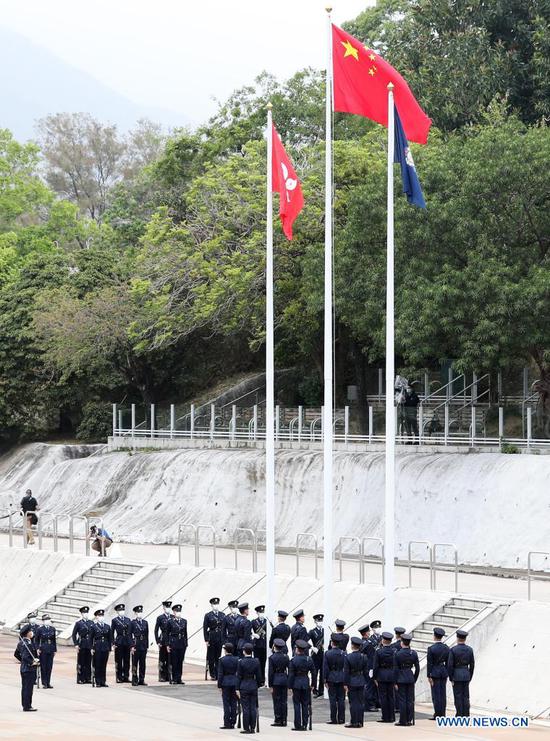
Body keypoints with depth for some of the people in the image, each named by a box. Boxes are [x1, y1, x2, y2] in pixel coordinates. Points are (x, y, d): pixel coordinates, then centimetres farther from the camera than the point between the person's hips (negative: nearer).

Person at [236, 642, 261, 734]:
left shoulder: (241, 662, -10)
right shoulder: (256, 662, 0)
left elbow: (239, 676, -8)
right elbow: (258, 676, 4)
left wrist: (238, 689, -4)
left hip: (244, 686, -4)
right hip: (253, 686, 4)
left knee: (245, 708, -1)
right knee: (253, 708, 7)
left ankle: (246, 728, -1)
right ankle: (252, 728, 9)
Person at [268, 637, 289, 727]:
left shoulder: (272, 658, -9)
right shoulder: (285, 657, 3)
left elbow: (270, 672, -8)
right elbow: (289, 670, 5)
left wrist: (270, 685, -4)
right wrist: (289, 683, 12)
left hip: (276, 681, -4)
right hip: (284, 680, 4)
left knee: (277, 701, 0)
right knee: (284, 701, 8)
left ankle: (278, 720, 0)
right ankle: (284, 720, 10)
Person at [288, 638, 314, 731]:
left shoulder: (293, 660, -9)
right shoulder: (309, 659, 0)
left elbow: (291, 675, -8)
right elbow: (313, 672, 4)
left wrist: (290, 687, -3)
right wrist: (312, 684, 12)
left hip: (296, 684, -3)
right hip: (306, 684, 3)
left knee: (297, 705, 2)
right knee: (305, 705, 9)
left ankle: (298, 725, 1)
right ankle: (304, 725, 9)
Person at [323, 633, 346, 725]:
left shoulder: (327, 653, -7)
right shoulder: (343, 654, -3)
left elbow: (325, 668, -6)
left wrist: (325, 680, 1)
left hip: (331, 679, -2)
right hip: (342, 679, 2)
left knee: (333, 699, 2)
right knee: (341, 699, 6)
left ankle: (333, 719, 3)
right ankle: (341, 719, 7)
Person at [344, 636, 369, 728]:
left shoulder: (348, 657, -12)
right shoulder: (364, 657, -1)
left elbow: (346, 672, -11)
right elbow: (366, 671, 4)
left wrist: (345, 684, -6)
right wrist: (365, 681, 14)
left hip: (352, 682, -4)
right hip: (361, 682, 4)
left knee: (353, 702, 0)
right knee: (361, 702, 8)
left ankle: (353, 722, 1)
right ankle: (359, 722, 11)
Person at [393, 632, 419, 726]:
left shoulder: (397, 654, -10)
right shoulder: (414, 653, -1)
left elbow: (395, 669, -9)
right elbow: (417, 668, 2)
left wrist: (395, 682, -3)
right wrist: (414, 680, 13)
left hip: (401, 680, -3)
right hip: (411, 679, 3)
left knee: (402, 700, 1)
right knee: (410, 700, 7)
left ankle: (403, 721, 2)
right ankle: (410, 720, 9)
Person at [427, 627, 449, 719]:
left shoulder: (431, 648, -13)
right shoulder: (446, 648, 1)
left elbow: (429, 663, -11)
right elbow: (448, 662, 7)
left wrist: (429, 676, -7)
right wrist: (447, 673, 15)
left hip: (435, 672, -5)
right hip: (444, 672, 5)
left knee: (436, 693, -1)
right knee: (443, 693, 9)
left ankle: (437, 714, -1)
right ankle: (443, 714, 11)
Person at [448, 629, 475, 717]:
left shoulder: (453, 650, -10)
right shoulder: (469, 649, 2)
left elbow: (450, 665, -10)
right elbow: (472, 665, 5)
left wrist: (451, 678, -2)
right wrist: (470, 677, 13)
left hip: (456, 676, -4)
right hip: (466, 675, 4)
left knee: (458, 697, -1)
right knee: (466, 697, 7)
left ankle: (459, 715, -2)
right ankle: (466, 716, 6)